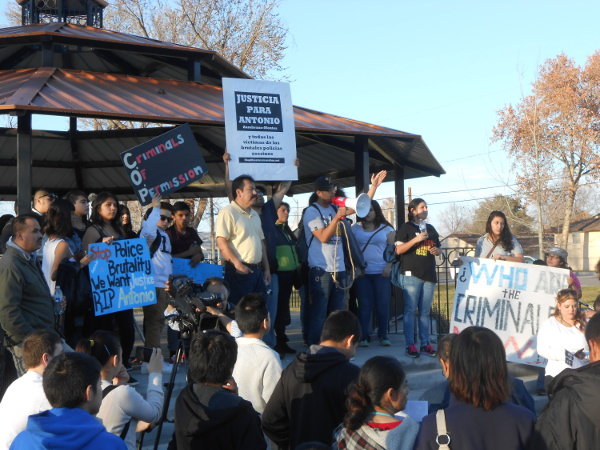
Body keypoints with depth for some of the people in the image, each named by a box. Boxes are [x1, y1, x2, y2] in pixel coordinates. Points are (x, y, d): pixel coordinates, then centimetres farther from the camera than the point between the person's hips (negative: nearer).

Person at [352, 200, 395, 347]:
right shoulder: (356, 228, 12)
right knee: (364, 305, 3)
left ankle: (383, 335, 12)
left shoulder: (386, 228, 7)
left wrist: (388, 266, -9)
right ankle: (363, 336, 8)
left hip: (381, 272, -1)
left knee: (382, 304, 0)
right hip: (362, 272, 1)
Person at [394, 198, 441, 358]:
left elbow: (437, 248, 26)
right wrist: (416, 239, -15)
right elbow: (398, 250, -8)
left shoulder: (430, 228, 19)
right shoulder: (406, 227, 1)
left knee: (425, 312, 7)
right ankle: (410, 345, -4)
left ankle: (425, 344, 10)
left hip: (429, 275, 6)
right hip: (411, 274, -5)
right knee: (410, 310, -6)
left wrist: (436, 250, 3)